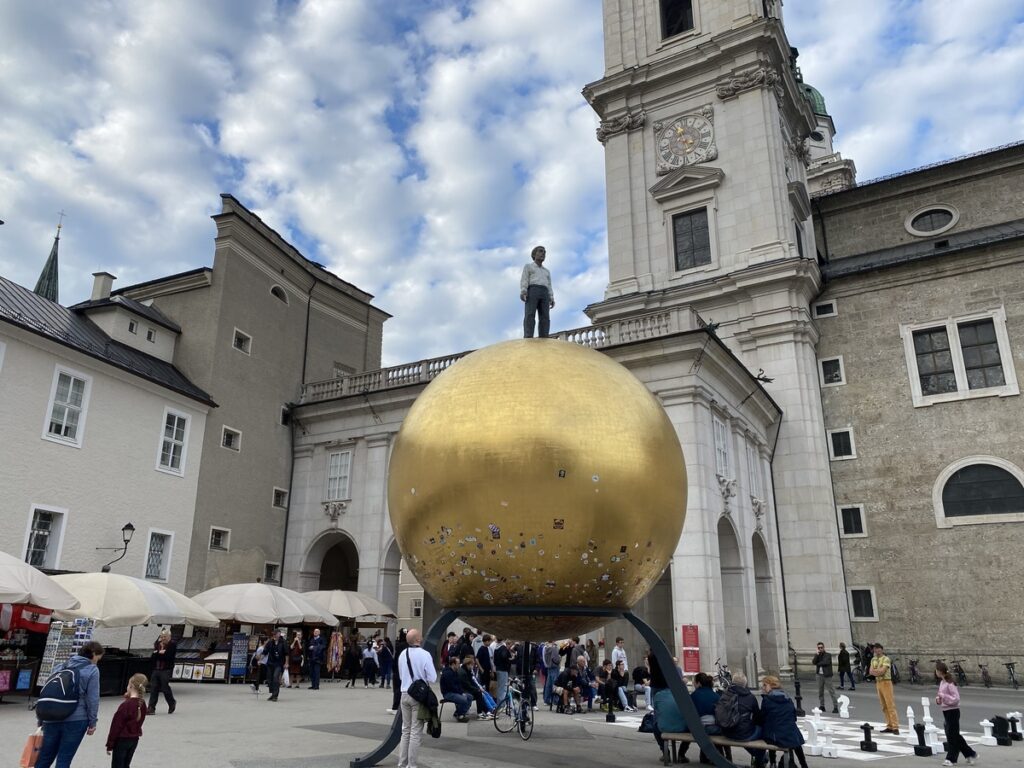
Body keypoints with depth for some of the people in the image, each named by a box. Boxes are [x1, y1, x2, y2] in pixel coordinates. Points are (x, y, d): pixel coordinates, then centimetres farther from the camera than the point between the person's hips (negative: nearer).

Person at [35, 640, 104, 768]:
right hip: (76, 720, -5)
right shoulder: (92, 670, -5)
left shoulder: (62, 667, 13)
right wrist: (92, 722, 0)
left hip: (52, 719, 5)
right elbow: (92, 699, -8)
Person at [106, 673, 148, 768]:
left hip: (122, 740, -7)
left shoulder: (125, 705, -19)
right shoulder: (142, 705, 2)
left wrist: (110, 744, -7)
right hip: (134, 739, 7)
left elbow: (116, 726, -16)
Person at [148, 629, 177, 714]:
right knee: (154, 688, 0)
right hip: (156, 669, 6)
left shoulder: (172, 644, -5)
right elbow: (153, 655, 4)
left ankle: (172, 703, 21)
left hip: (166, 669, -6)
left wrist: (158, 653, -10)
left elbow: (168, 656, -16)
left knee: (165, 687, -3)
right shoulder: (157, 643, 13)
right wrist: (160, 653, -13)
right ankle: (151, 708, 3)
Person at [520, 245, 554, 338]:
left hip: (544, 294, 4)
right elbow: (524, 280, 5)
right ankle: (528, 341, -33)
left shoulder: (547, 272, 33)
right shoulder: (528, 267, 20)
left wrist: (552, 299, 7)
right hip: (532, 291, -4)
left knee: (545, 317, -14)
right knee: (530, 315, -22)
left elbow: (549, 287, 23)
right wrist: (523, 292, -14)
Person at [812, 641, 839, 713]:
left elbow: (826, 662, -18)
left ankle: (835, 707, -4)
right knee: (820, 691, 9)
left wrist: (818, 663, -6)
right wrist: (817, 655, -12)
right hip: (819, 675, 5)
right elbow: (813, 662, -5)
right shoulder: (817, 655, 11)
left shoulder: (828, 655, -3)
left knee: (831, 691, -6)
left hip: (827, 675, -5)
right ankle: (822, 706, 18)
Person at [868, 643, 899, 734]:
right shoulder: (873, 659, 13)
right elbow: (870, 672, 5)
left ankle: (895, 727, -9)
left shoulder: (886, 659, -9)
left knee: (890, 705, -9)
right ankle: (889, 726, 13)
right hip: (878, 683, 7)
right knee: (884, 706, 9)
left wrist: (875, 671, -3)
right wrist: (878, 671, -11)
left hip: (886, 682, -7)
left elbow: (882, 671, -18)